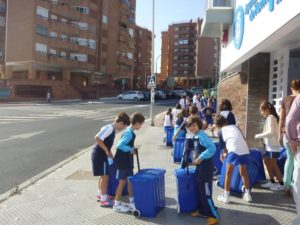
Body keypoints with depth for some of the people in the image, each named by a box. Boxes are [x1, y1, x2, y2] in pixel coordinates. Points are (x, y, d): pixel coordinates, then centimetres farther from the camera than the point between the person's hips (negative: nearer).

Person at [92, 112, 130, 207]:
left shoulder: (113, 130, 10)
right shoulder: (109, 128, -20)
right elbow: (97, 138, -28)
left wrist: (110, 155, 15)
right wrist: (106, 151, -22)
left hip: (103, 155, 10)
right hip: (99, 155, -10)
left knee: (103, 176, 20)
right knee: (105, 176, -3)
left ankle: (100, 195, 35)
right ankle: (104, 200, 6)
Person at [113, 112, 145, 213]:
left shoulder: (129, 132, 8)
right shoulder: (129, 133, -22)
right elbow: (119, 145, -29)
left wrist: (132, 149, 6)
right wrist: (131, 150, -20)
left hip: (127, 160, 9)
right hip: (122, 161, -9)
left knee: (130, 180, 14)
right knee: (122, 182, 0)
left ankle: (132, 202, 24)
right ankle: (117, 204, 12)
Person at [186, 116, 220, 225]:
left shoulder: (201, 135, -19)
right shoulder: (196, 136, 10)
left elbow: (212, 148, -29)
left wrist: (201, 158, -23)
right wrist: (196, 157, 6)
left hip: (205, 166, -10)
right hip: (200, 166, 10)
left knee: (206, 192, -4)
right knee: (199, 190, 18)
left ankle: (214, 216, 6)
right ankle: (202, 210, 32)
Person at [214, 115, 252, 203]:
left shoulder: (221, 131, 19)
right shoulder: (235, 127, 28)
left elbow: (223, 146, 23)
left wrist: (225, 153, 44)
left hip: (234, 150, -4)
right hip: (245, 150, 4)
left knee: (228, 173, 9)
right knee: (243, 172, 21)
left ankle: (226, 196, 13)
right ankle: (248, 195, 28)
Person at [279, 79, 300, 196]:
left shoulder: (285, 100, 7)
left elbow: (281, 119, 7)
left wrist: (280, 134, 14)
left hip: (287, 133, 4)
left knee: (290, 158, 16)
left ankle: (286, 187, 16)